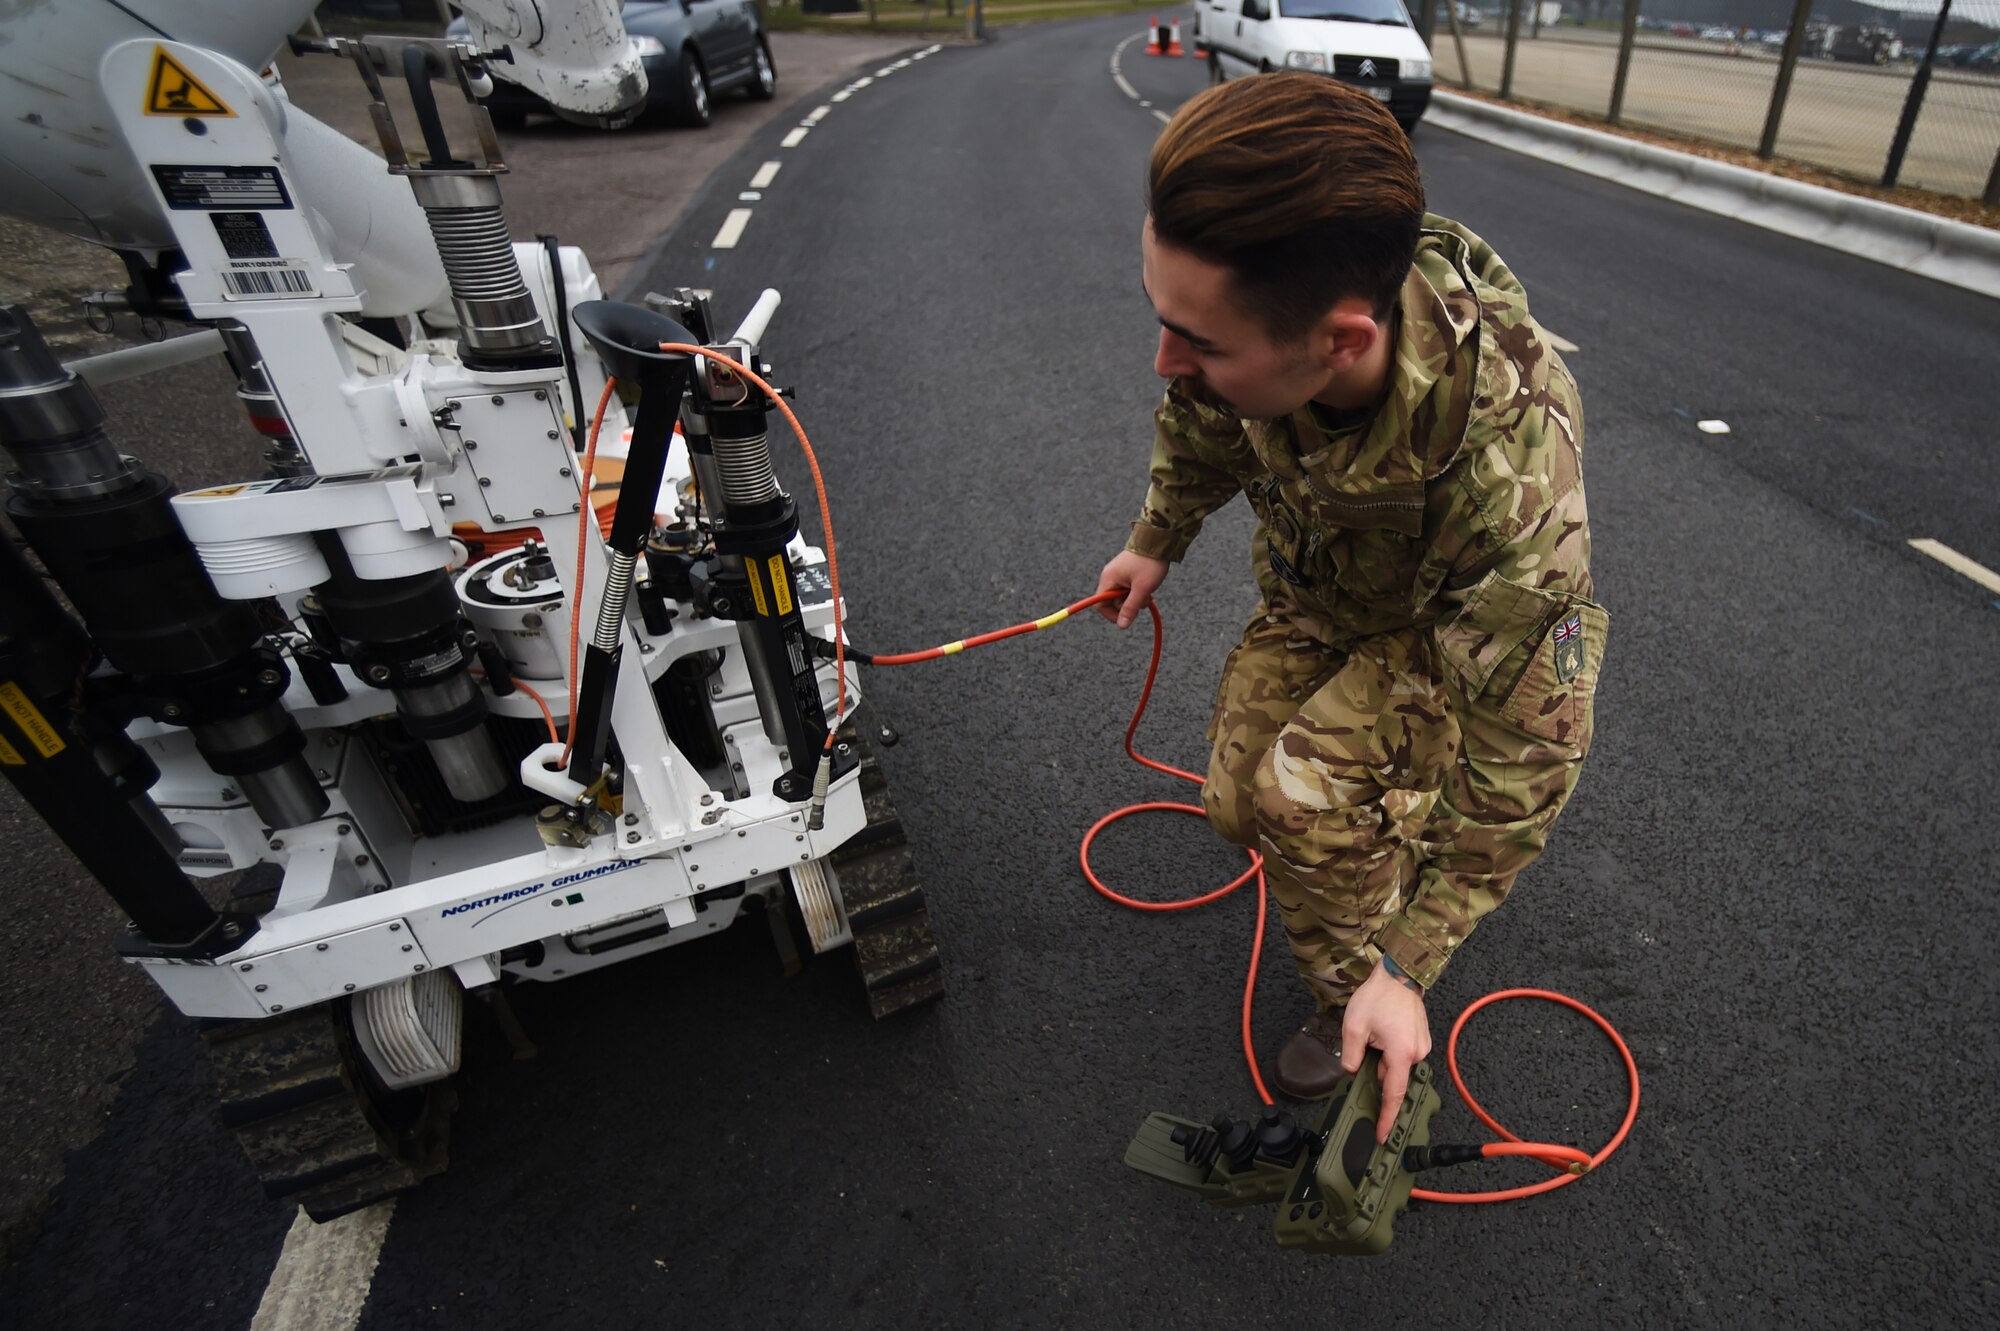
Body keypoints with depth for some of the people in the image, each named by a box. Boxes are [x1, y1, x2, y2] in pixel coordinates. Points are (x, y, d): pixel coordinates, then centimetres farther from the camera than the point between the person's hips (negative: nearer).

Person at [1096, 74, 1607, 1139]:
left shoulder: (1507, 466, -45)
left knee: (1305, 794, -27)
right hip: (1315, 589, 5)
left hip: (1445, 624, -5)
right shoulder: (1263, 313, -30)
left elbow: (1520, 760, -34)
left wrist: (1407, 972, -30)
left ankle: (1352, 999, 5)